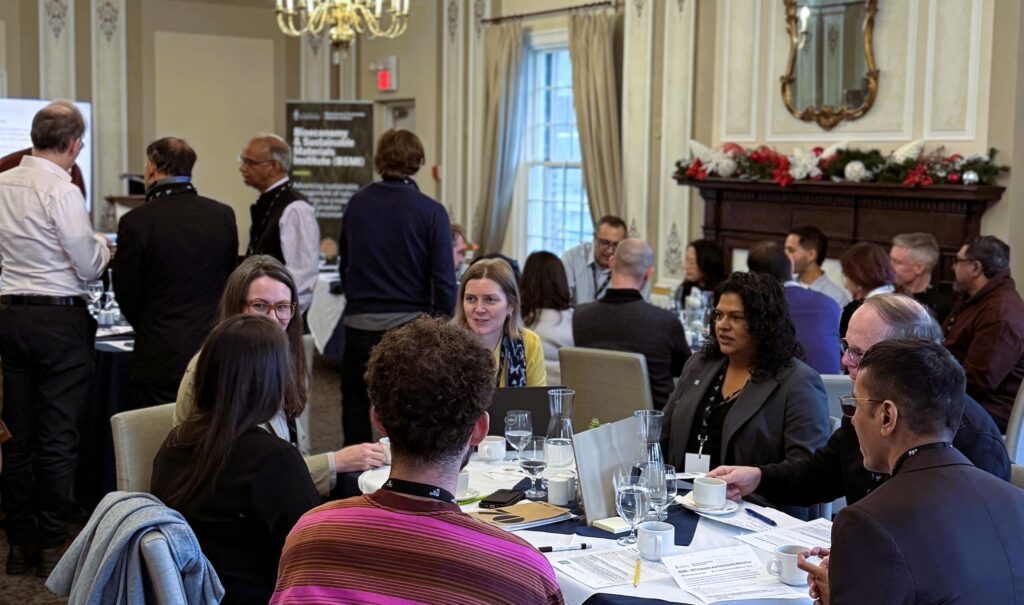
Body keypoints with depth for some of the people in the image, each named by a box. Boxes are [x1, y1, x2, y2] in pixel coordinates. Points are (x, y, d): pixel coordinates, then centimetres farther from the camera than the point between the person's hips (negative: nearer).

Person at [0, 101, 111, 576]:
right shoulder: (62, 191, -15)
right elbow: (88, 266, -13)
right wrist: (102, 245, 9)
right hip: (59, 319, -6)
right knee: (58, 437, 1)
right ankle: (52, 543, 7)